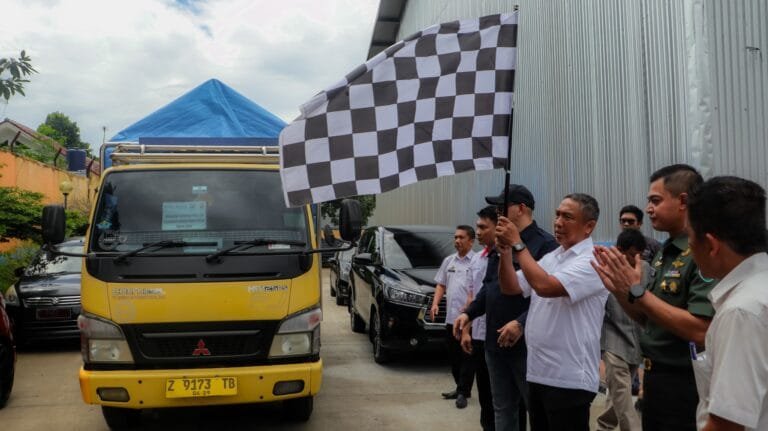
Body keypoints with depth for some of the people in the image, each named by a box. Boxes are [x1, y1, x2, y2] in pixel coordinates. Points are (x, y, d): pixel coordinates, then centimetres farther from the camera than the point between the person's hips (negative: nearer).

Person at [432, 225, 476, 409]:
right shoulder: (448, 261, 16)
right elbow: (441, 284, 19)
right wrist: (435, 303, 4)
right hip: (450, 317, 7)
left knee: (466, 357, -2)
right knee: (454, 356, 15)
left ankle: (463, 393, 4)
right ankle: (460, 388, 27)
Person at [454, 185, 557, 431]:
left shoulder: (544, 244, -13)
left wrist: (521, 323, -28)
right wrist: (470, 312, 8)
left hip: (526, 343, -8)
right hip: (495, 341, 8)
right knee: (502, 408, 16)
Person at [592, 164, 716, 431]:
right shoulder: (665, 252, 9)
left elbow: (700, 332, -26)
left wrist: (637, 290, -23)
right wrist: (619, 290, -2)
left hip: (686, 387, -8)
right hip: (656, 379, 8)